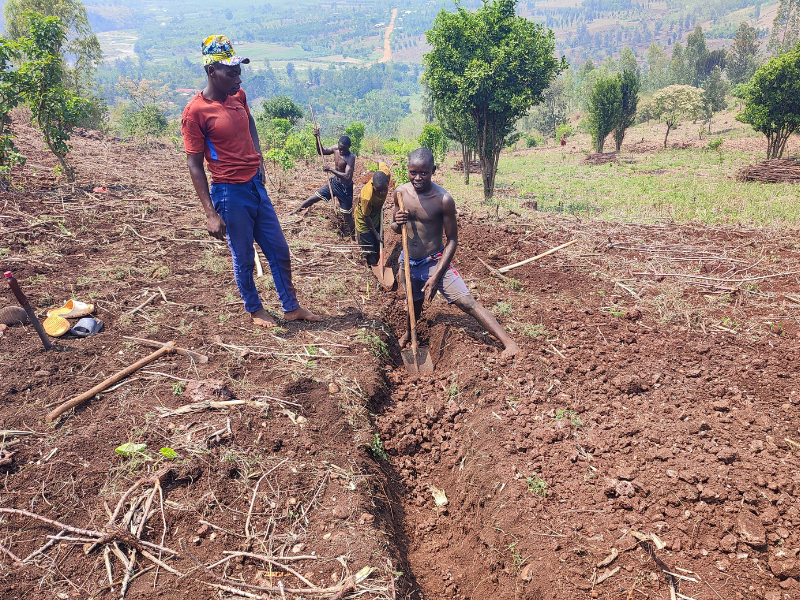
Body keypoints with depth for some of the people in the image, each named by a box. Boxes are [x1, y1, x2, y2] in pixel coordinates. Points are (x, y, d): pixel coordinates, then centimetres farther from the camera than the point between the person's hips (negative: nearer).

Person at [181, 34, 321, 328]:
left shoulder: (238, 95, 4)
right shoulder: (195, 112, -15)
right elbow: (194, 165, -13)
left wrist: (258, 159, 12)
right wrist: (211, 213, -17)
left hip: (256, 186, 7)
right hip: (230, 193, -7)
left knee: (279, 251, 13)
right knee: (244, 259, 8)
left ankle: (291, 307, 29)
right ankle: (255, 310, 31)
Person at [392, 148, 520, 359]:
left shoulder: (443, 199, -19)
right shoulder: (400, 193, -7)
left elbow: (452, 239, -13)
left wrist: (436, 276, -18)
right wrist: (397, 224, -19)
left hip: (435, 261, -4)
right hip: (408, 262, 4)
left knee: (466, 301, -15)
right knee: (414, 302, 24)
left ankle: (508, 343, -16)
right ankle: (408, 333, 56)